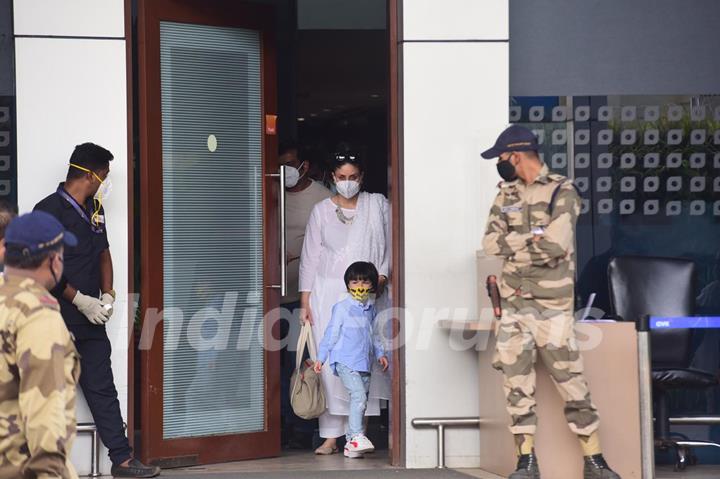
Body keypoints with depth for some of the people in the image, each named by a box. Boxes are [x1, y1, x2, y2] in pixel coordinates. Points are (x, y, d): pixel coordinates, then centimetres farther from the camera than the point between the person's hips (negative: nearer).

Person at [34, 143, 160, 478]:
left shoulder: (94, 208, 13)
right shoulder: (49, 211, -12)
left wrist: (107, 293, 4)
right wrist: (79, 299, -15)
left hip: (90, 319, 7)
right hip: (56, 322, -7)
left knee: (102, 389, 8)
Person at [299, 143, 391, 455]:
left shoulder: (377, 205, 8)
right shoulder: (321, 211, 9)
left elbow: (390, 246, 7)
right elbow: (310, 257, 7)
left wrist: (382, 276, -10)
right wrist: (305, 302, 1)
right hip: (328, 293, 0)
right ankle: (331, 436, -4)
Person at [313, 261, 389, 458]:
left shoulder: (370, 309, 14)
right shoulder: (342, 308, -5)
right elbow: (331, 333, -3)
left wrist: (380, 353, 21)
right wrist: (321, 357, -4)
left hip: (364, 364, 7)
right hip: (345, 362, -7)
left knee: (361, 401, 6)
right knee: (359, 396, -22)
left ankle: (351, 442, 12)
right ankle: (357, 436, -22)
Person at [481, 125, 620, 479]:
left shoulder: (561, 192, -6)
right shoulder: (507, 194, 12)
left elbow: (556, 245, -18)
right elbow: (490, 243, 1)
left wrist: (513, 246, -5)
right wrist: (532, 238, -10)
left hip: (551, 303, -5)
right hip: (512, 303, 5)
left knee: (571, 382, -3)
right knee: (517, 383, 3)